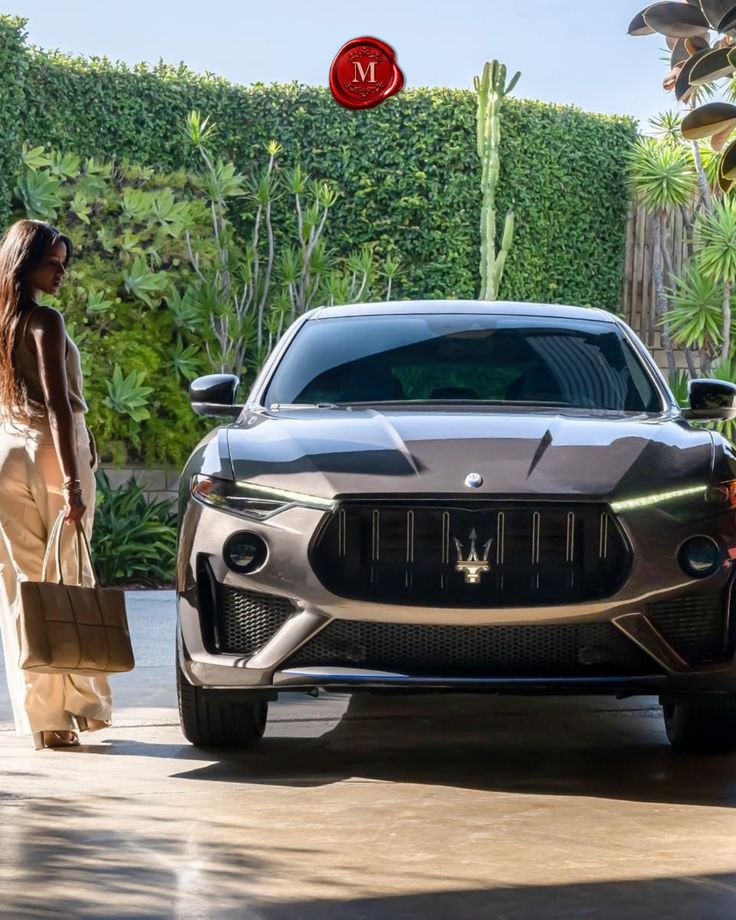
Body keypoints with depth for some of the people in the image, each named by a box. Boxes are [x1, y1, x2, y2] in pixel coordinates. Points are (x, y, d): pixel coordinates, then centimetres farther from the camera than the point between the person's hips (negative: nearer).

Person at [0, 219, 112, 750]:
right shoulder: (45, 322, -11)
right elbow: (58, 404, -17)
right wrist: (72, 482, -21)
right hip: (52, 451, -6)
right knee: (66, 579, 0)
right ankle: (71, 706, 1)